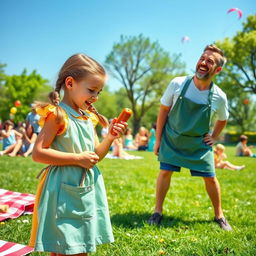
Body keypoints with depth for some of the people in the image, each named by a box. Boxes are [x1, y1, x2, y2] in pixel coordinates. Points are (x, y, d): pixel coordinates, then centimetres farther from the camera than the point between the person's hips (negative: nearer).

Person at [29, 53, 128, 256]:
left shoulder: (88, 118, 10)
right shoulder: (57, 115, -13)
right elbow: (38, 153, -20)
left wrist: (110, 137, -4)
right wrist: (78, 158, -20)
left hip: (87, 190, 8)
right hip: (64, 192, -7)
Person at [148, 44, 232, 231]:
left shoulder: (219, 97, -14)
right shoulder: (177, 84, -17)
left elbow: (222, 120, 9)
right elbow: (163, 111, -6)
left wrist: (213, 138, 4)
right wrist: (158, 139, -5)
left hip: (199, 143, 1)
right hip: (172, 139, 0)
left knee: (210, 177, 3)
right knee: (165, 172, -3)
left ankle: (219, 215, 24)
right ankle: (158, 211, 16)